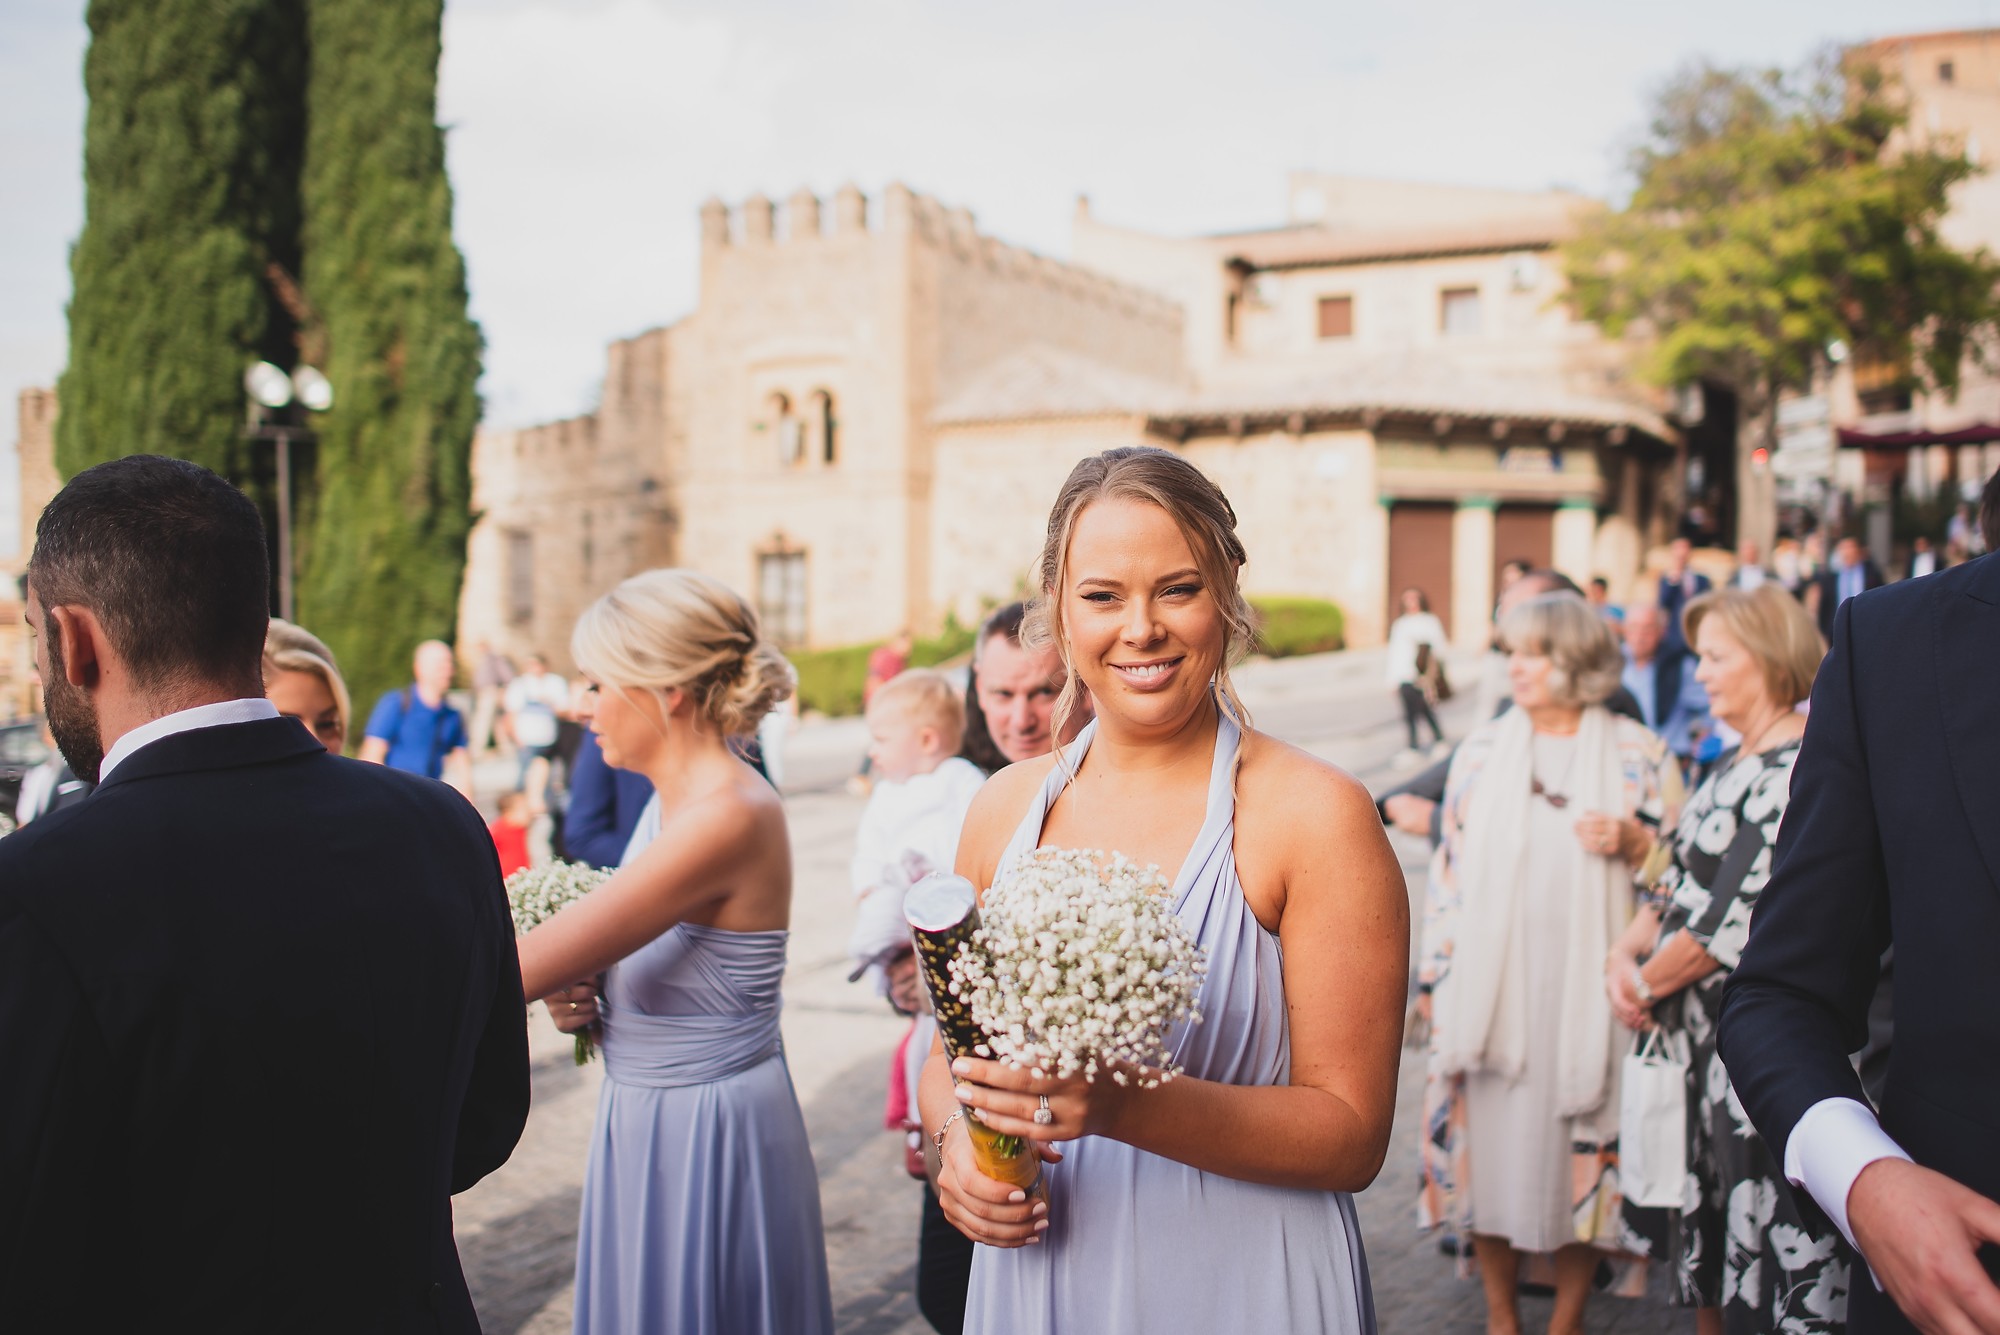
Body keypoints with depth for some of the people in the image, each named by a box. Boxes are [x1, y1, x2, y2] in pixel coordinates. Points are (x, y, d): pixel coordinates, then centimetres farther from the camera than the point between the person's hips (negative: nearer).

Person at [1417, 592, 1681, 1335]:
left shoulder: (1638, 755, 1)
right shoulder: (1482, 751, 7)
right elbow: (1450, 870, 9)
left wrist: (1631, 842, -15)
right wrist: (1434, 975, 6)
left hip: (1587, 989, -1)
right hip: (1488, 989, 2)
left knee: (1581, 1147, 3)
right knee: (1491, 1140, 5)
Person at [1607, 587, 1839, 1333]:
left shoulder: (1798, 768, -17)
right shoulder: (1738, 763, 12)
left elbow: (1741, 915, -21)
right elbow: (1683, 881, 12)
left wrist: (1647, 982, -10)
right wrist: (1624, 954, -5)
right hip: (1706, 1034, 9)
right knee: (1709, 1243, 18)